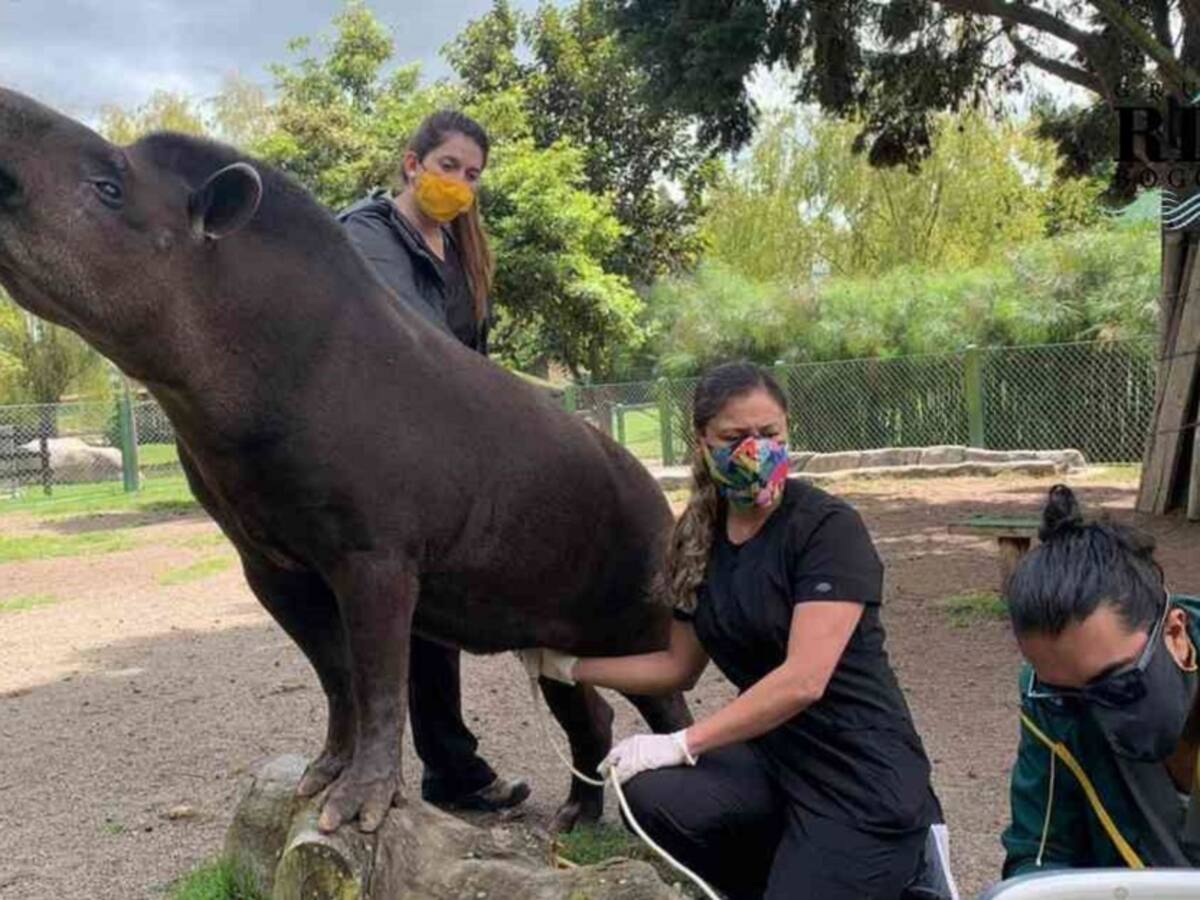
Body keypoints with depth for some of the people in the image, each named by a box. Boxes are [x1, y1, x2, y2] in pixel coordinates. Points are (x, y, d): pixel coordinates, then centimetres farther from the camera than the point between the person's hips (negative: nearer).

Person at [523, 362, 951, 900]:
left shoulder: (829, 528, -16)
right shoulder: (698, 536, 4)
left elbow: (803, 680, -24)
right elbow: (679, 666, 14)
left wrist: (682, 743, -23)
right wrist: (569, 666, 10)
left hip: (861, 772, -6)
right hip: (775, 753, 6)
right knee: (653, 798, -21)